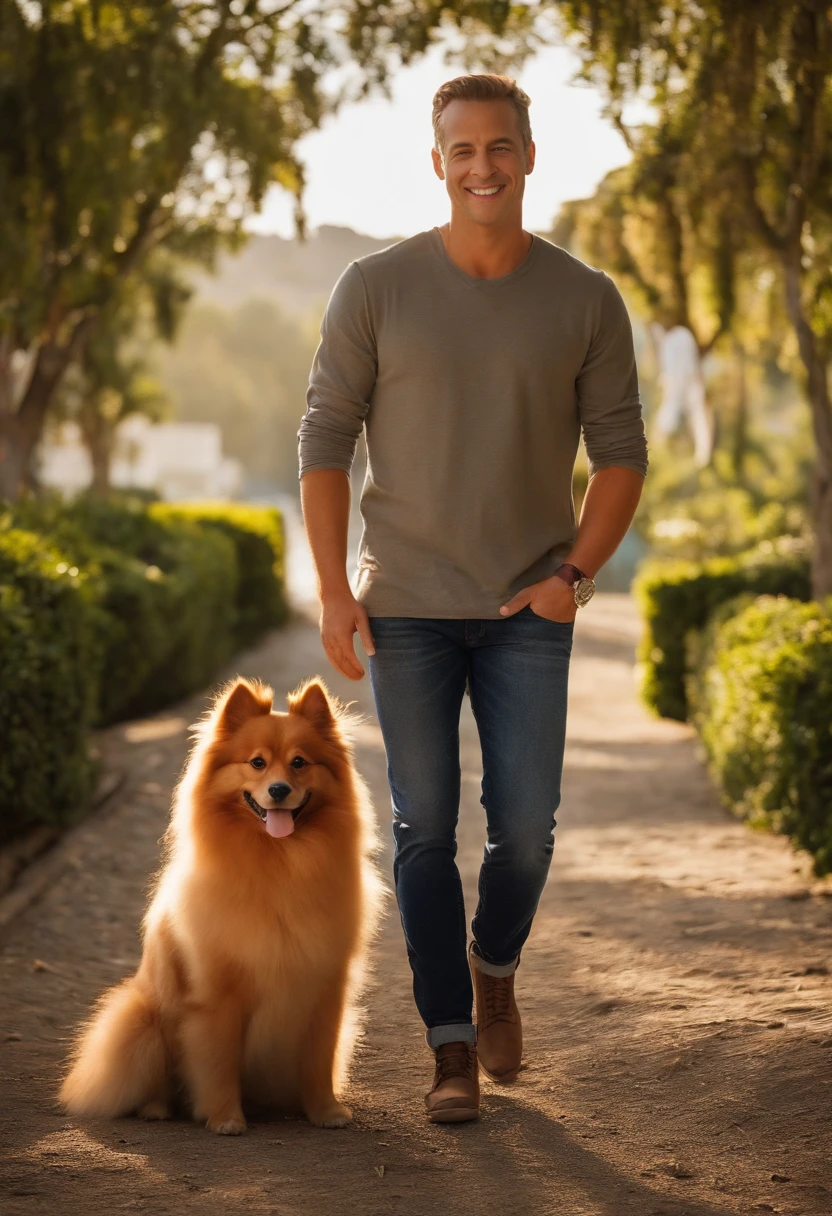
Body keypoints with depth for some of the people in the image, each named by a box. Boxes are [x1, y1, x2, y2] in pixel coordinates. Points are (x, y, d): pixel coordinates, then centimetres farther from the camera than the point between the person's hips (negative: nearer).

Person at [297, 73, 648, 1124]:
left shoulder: (586, 300, 0)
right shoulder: (377, 288, -4)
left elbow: (620, 452, 4)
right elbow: (326, 438, -1)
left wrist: (576, 575, -7)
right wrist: (331, 590, -7)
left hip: (529, 610, 1)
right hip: (405, 605, -1)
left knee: (524, 827, 0)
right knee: (425, 827, 1)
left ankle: (493, 967, 32)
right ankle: (451, 1050, 11)